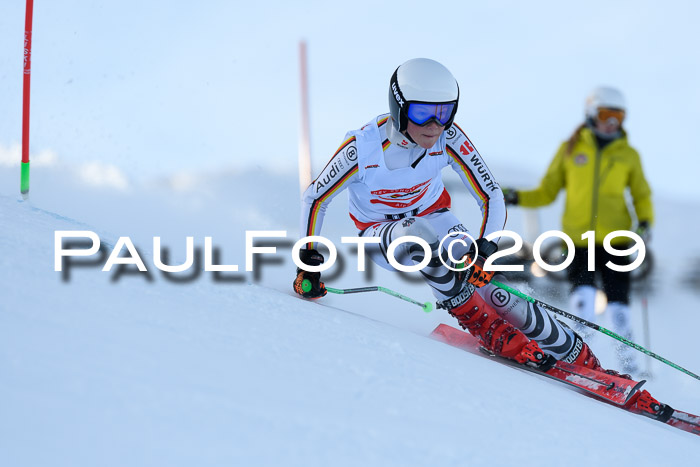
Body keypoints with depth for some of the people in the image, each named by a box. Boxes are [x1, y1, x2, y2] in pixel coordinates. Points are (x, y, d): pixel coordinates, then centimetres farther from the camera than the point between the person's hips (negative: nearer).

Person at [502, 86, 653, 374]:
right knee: (583, 291, -20)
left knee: (618, 301, -7)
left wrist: (645, 223, -4)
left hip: (615, 239, 0)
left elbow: (642, 196, 15)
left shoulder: (628, 156, 9)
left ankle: (627, 360, 3)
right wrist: (517, 198, -3)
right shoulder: (570, 150, 8)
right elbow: (547, 192, 13)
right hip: (577, 237, 0)